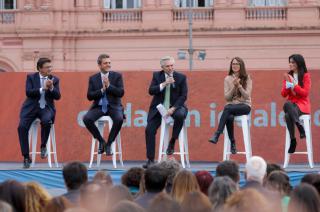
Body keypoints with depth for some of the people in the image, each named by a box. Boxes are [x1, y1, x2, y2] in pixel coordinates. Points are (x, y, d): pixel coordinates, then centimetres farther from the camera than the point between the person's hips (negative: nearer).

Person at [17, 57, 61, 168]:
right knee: (22, 127, -24)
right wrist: (42, 89, -21)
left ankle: (43, 146, -9)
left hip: (46, 108, 0)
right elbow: (28, 92, -11)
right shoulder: (31, 77, 3)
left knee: (46, 121, -35)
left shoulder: (54, 79, 7)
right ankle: (26, 157, -13)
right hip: (31, 108, 0)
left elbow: (57, 96, -1)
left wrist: (51, 88, -19)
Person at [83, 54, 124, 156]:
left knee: (119, 119, -34)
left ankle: (109, 143, -12)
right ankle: (101, 141, -5)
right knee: (86, 118, -27)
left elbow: (121, 93, -5)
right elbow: (89, 96, 1)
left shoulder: (117, 76, 5)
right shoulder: (93, 78, 8)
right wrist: (102, 90, -13)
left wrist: (109, 86, -16)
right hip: (99, 106, 2)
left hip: (113, 106, -2)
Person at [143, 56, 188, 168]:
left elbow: (183, 96, -6)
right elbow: (151, 91, -7)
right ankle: (150, 159, -5)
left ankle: (172, 142, -16)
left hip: (175, 106, -2)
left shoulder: (181, 77, -1)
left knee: (180, 115, -36)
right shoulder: (157, 75, 4)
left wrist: (173, 108, -18)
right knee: (149, 130, -13)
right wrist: (164, 84, -21)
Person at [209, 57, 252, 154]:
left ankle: (217, 135, -39)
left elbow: (247, 96, -5)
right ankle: (232, 144, -26)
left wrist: (239, 85, -19)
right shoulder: (228, 79, 8)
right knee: (229, 117, -35)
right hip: (231, 105, 2)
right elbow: (227, 97, 2)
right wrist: (234, 87, -12)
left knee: (227, 109, -35)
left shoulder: (246, 78, 3)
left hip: (244, 105, -2)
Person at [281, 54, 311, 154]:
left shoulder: (306, 76, 2)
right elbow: (283, 94, 8)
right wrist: (287, 84, -9)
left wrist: (294, 84, -14)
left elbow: (305, 93, -7)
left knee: (288, 113, -36)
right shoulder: (288, 76, 12)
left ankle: (293, 140, -29)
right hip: (291, 104, 3)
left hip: (302, 104, -3)